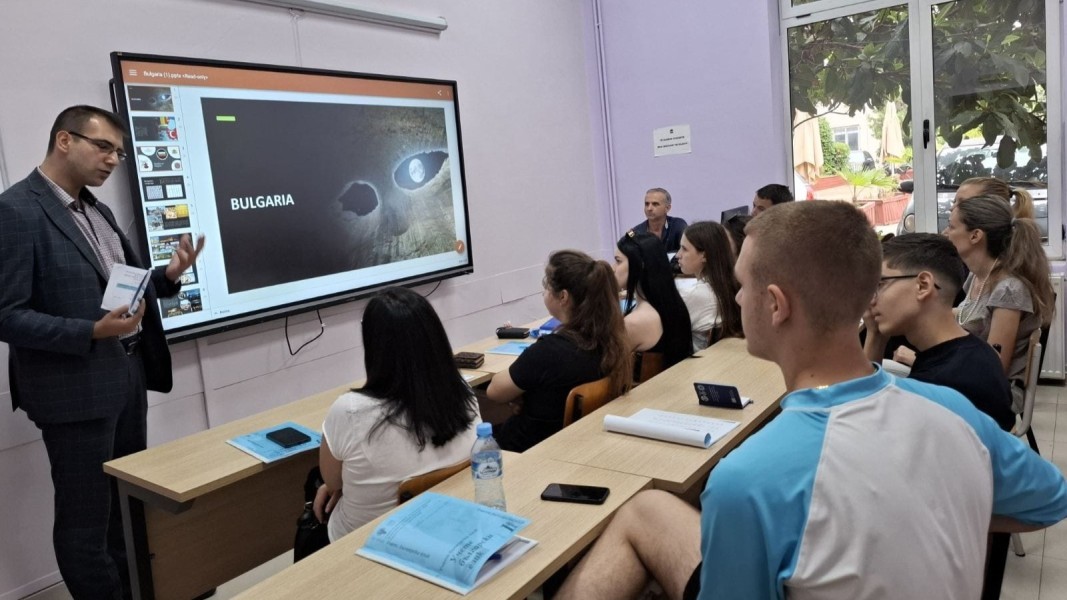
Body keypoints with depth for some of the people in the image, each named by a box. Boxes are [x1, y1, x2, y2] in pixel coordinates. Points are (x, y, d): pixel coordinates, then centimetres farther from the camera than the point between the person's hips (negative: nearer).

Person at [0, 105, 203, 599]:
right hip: (76, 387, -8)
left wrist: (168, 275, -2)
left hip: (129, 373, 8)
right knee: (86, 517, 7)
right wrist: (93, 332, -26)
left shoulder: (95, 209, 11)